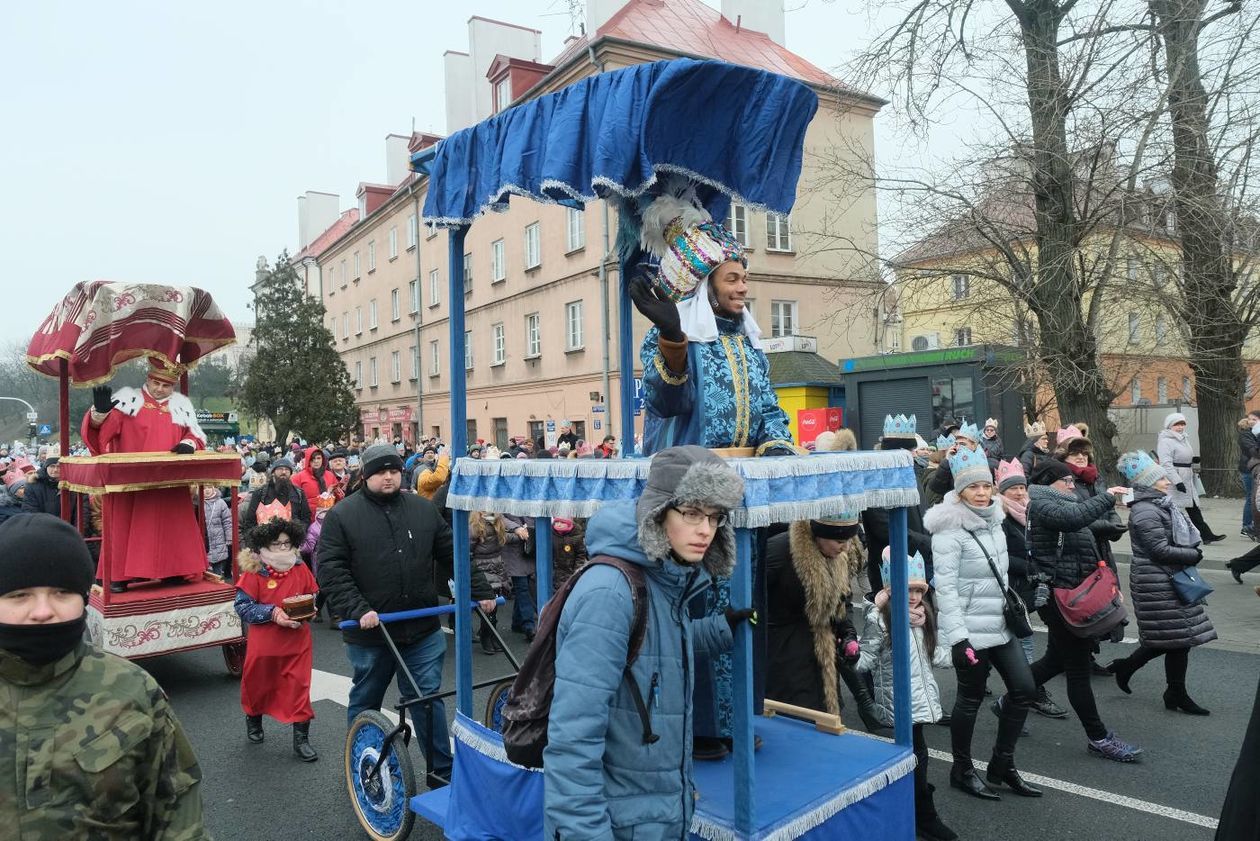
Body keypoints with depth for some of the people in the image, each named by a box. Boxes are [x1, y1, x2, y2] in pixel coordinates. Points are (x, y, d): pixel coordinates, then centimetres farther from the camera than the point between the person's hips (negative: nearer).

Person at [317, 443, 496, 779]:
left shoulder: (423, 509, 5)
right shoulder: (342, 515, -5)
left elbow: (453, 556, 8)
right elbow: (331, 570, -11)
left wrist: (481, 591, 3)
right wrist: (358, 610, -22)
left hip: (422, 629, 2)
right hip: (370, 631, -1)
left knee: (429, 699, 7)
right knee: (365, 701, 17)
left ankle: (443, 769, 20)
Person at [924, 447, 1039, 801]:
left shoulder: (994, 520, 7)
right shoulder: (950, 530, -17)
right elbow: (945, 587, -20)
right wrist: (958, 638, -23)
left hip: (1001, 624, 8)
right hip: (970, 628, -8)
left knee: (1024, 689, 8)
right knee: (971, 698, 4)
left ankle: (1002, 764, 24)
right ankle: (962, 770, 23)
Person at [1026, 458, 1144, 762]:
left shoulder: (1057, 503, 17)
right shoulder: (1041, 504, -14)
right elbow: (1075, 517, -34)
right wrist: (1107, 498, -25)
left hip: (1070, 593, 10)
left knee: (1056, 659, 19)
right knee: (1078, 667, -1)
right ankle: (1098, 738, 9)